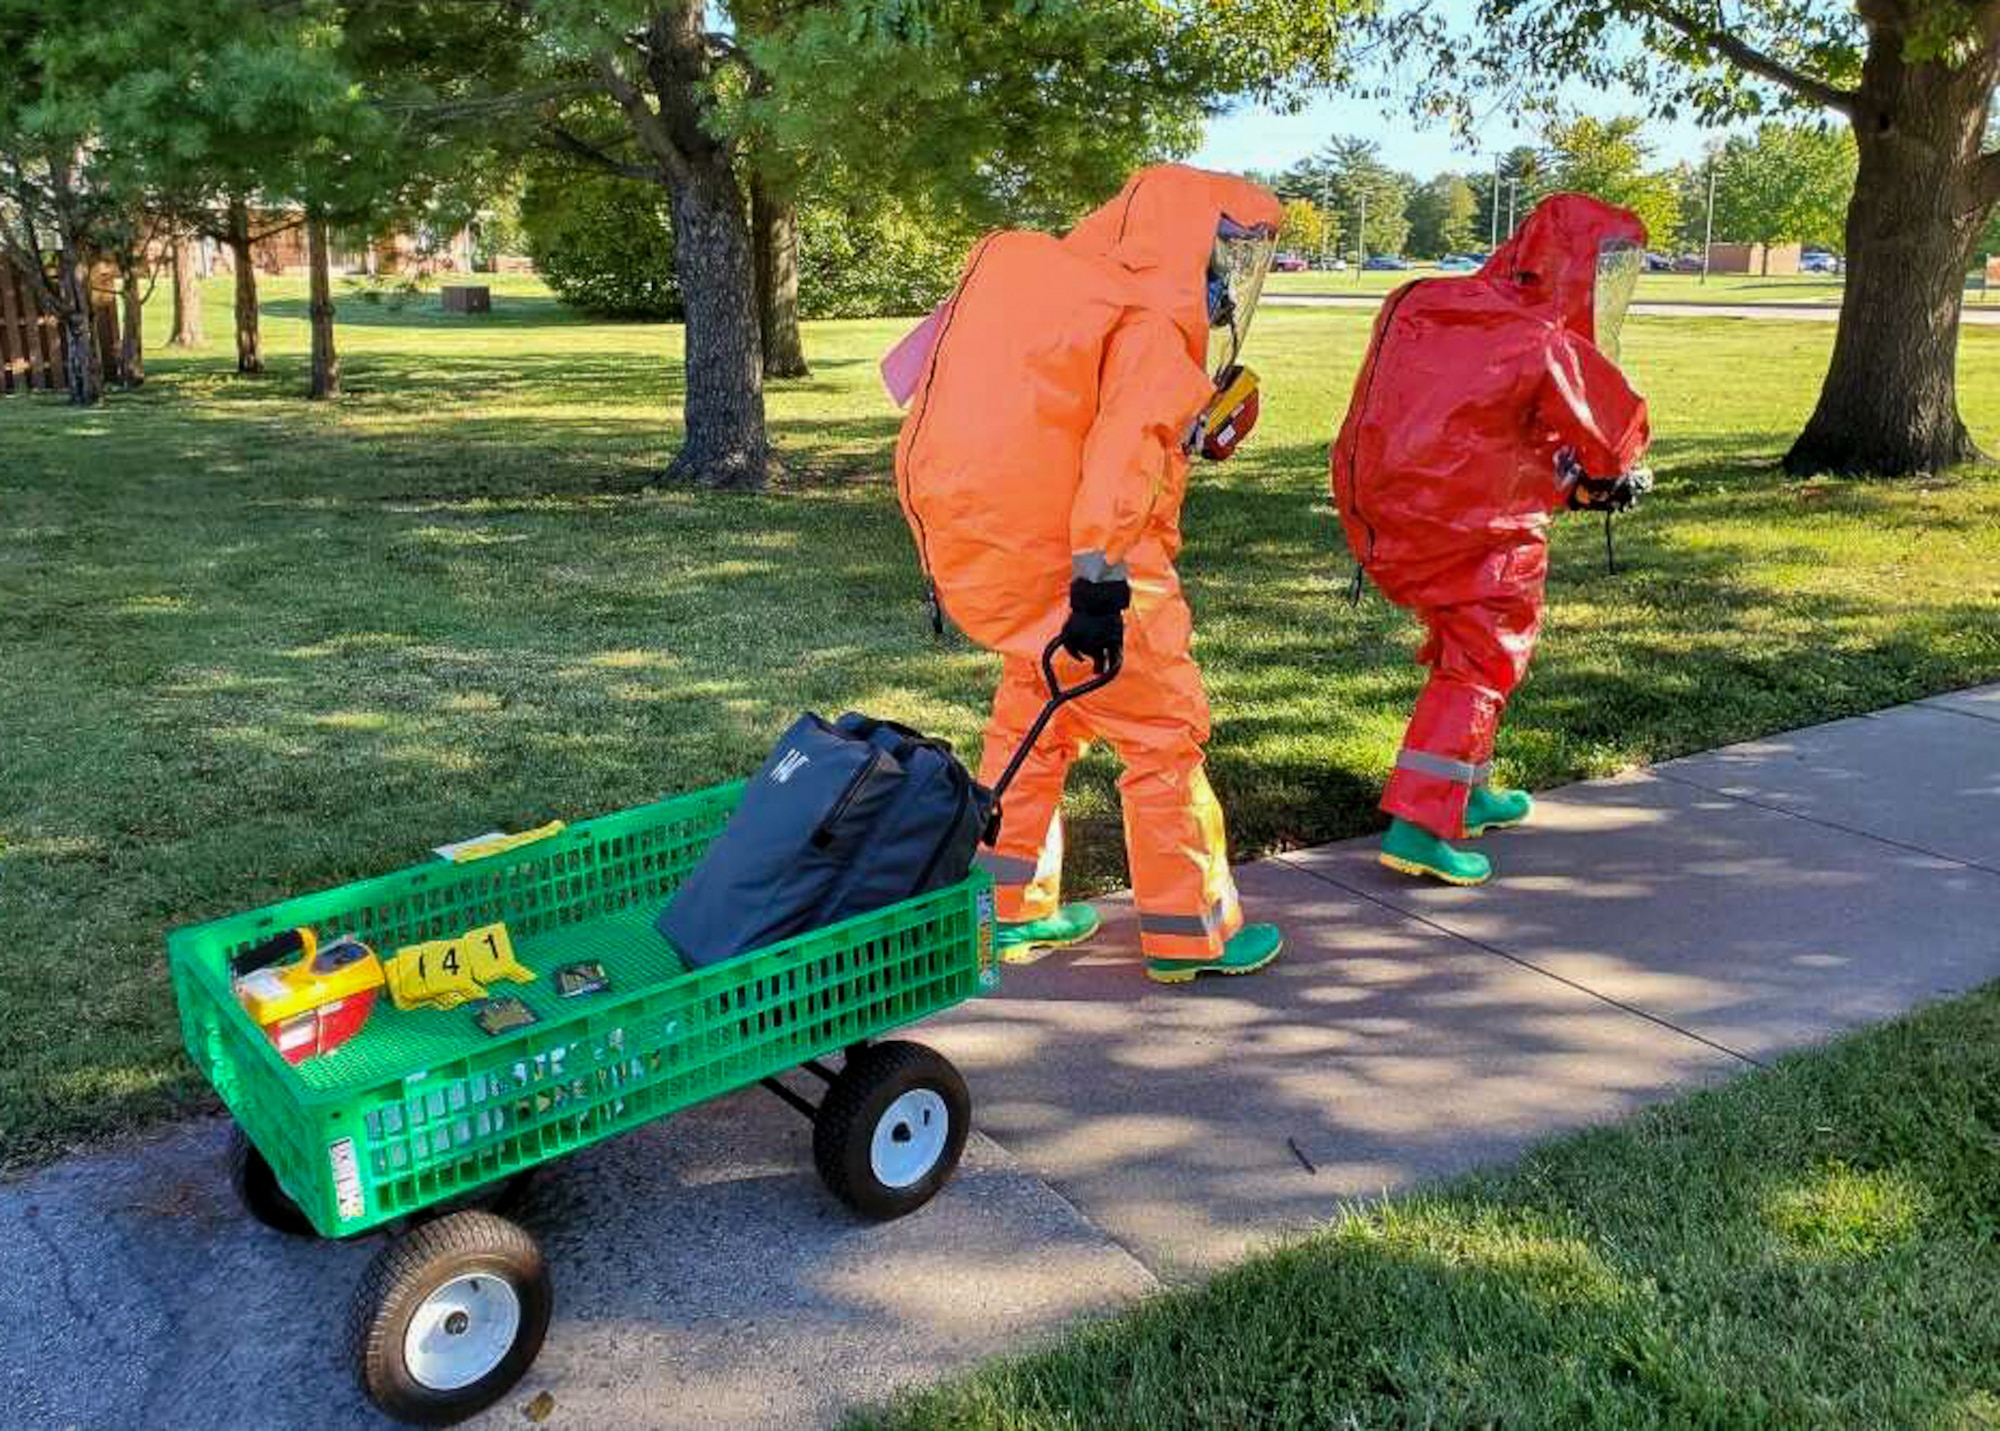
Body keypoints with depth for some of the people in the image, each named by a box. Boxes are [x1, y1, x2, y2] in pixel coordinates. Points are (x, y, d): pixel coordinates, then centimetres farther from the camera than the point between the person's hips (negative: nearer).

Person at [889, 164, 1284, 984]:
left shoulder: (1044, 276, 16)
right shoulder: (1156, 319, -10)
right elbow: (1126, 448, -22)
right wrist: (1099, 580, -27)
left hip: (976, 542, 9)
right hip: (1072, 564, -9)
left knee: (1035, 720, 23)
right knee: (1162, 730, 4)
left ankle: (1010, 911, 32)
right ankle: (1191, 934, 14)